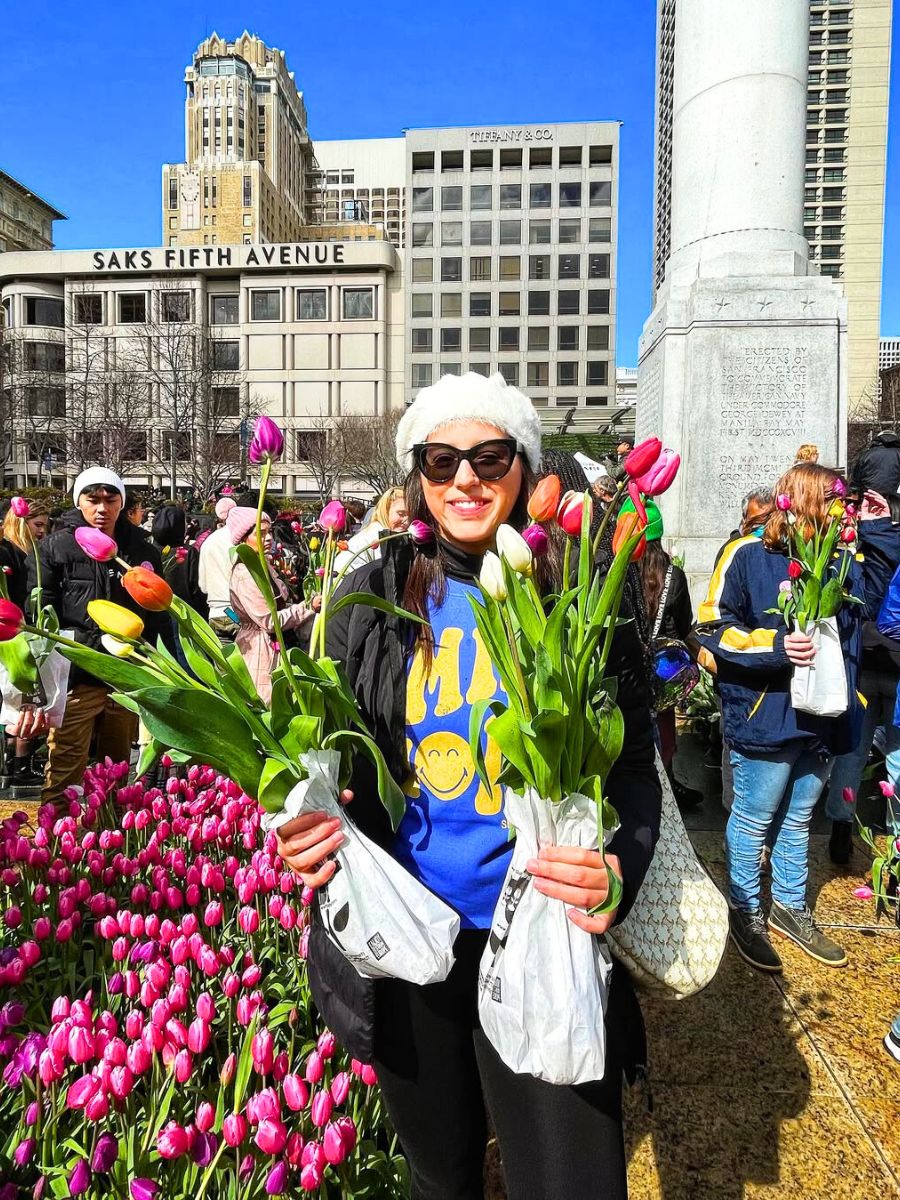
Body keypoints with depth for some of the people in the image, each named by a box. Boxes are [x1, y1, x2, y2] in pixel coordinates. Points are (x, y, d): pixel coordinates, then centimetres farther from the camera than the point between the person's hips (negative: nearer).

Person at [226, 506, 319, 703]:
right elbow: (269, 621, -20)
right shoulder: (244, 574, -18)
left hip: (275, 647, 9)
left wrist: (313, 605, 1)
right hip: (259, 650, -9)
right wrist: (308, 606, -17)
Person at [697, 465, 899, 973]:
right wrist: (774, 646, -24)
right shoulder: (749, 555, -12)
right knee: (754, 821, 9)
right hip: (767, 716, -7)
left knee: (799, 818, 22)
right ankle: (746, 913, 29)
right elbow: (714, 627, -12)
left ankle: (791, 907, 40)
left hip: (823, 716, 7)